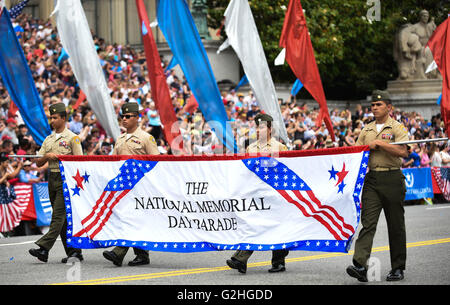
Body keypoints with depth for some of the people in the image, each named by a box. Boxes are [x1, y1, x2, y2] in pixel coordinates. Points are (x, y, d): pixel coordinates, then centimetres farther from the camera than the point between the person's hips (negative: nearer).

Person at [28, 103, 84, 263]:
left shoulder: (72, 138, -3)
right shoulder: (48, 139, 17)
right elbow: (38, 163, 13)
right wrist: (47, 156, -5)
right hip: (52, 178, 8)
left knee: (58, 214, -14)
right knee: (63, 218, 8)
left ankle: (43, 248, -23)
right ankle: (73, 251, 13)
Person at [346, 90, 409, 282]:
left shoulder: (397, 128, 0)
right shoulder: (367, 130, 16)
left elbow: (403, 152, -15)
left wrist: (379, 143, -14)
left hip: (392, 178, -4)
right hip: (371, 179, 4)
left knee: (396, 225, 4)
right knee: (368, 222, -9)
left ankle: (398, 268, 13)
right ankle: (360, 265, -20)